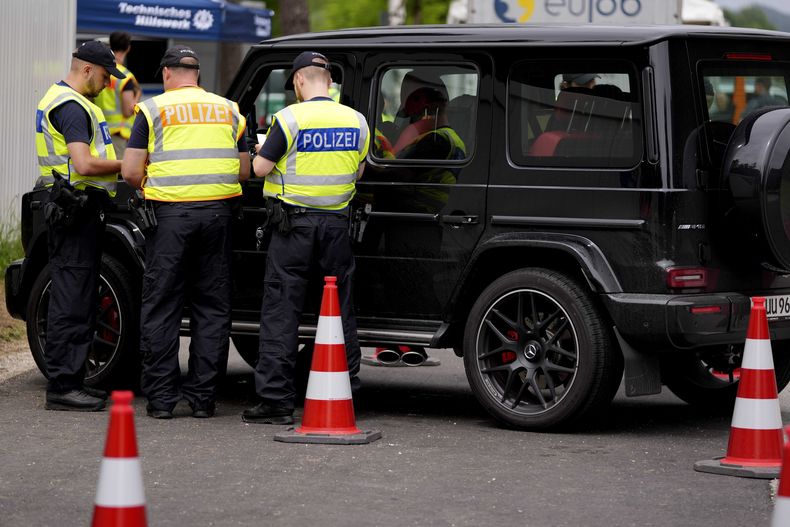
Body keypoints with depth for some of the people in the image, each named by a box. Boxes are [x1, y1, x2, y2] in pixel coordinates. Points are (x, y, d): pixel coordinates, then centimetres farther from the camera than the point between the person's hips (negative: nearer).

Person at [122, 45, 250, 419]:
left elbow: (131, 171, -2)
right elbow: (244, 170, 15)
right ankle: (203, 396, 8)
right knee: (213, 307, 8)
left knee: (161, 306, 4)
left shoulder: (154, 109, 2)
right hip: (218, 212, 3)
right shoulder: (228, 110, 13)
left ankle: (161, 397, 3)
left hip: (171, 212, -3)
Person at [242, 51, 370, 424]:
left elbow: (261, 168, -8)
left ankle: (276, 400, -3)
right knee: (340, 310, 12)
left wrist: (262, 152, 14)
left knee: (281, 310, -1)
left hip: (296, 223, -4)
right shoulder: (356, 121, 4)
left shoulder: (290, 118, -11)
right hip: (337, 222, 4)